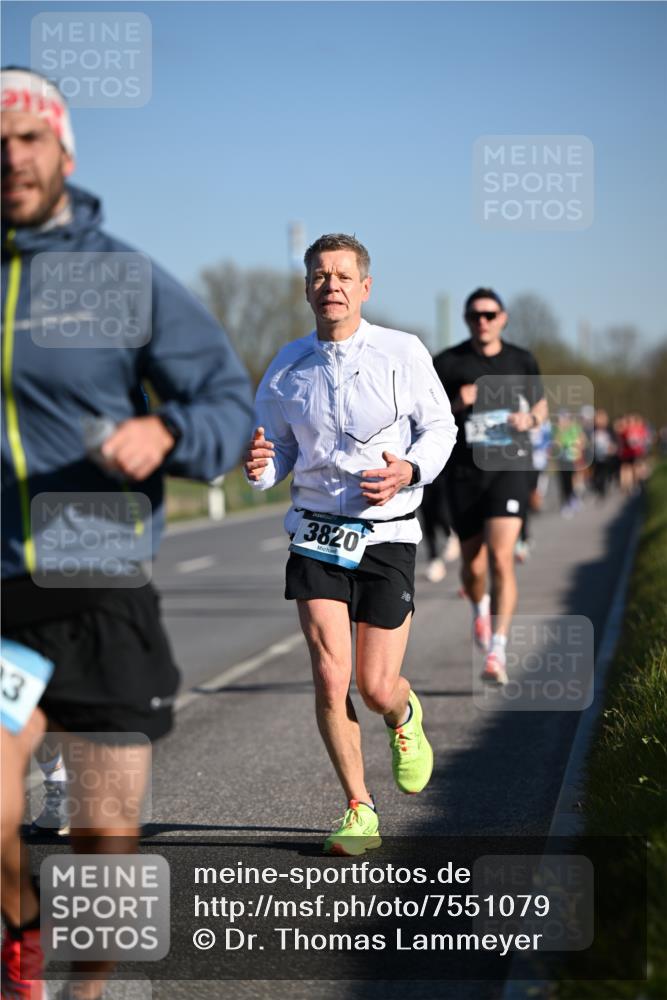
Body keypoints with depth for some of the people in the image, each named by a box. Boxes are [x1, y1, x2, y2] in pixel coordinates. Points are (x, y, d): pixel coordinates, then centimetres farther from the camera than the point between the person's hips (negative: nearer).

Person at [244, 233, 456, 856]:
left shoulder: (403, 354, -3)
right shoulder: (287, 367, 3)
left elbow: (439, 426, 4)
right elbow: (278, 449, 12)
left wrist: (410, 470, -16)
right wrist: (260, 468, -12)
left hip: (388, 531, -1)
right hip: (317, 530, 1)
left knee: (377, 687, -1)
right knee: (329, 677, -9)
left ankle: (405, 719, 39)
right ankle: (359, 811, 8)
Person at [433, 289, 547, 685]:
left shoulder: (522, 361, 6)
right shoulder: (447, 363, 0)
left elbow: (541, 405, 20)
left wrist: (530, 419, -3)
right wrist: (455, 405, -17)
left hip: (509, 470, -1)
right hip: (464, 473, 1)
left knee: (501, 559, -17)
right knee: (473, 566, 9)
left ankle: (497, 651, -17)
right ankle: (481, 608, 45)